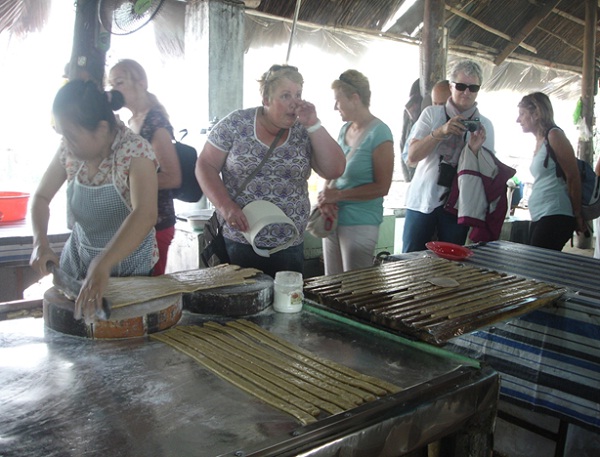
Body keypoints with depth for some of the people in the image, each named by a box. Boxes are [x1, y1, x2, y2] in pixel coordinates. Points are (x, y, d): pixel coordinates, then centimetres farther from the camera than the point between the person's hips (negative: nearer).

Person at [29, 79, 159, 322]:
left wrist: (102, 266, -51)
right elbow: (41, 197, 3)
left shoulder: (135, 151, -26)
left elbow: (145, 215, -40)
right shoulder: (68, 150, -9)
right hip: (78, 255, 5)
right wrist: (40, 242, -15)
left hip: (128, 262, -4)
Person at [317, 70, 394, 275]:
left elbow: (381, 187, -14)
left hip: (360, 224, -7)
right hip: (333, 219, 7)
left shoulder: (379, 133, -12)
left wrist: (338, 195, -16)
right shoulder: (345, 129, 8)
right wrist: (325, 197, -7)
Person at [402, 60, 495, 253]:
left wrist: (476, 149, -16)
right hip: (422, 200, -1)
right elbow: (412, 157, -5)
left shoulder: (484, 125, 7)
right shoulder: (432, 114, 3)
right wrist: (441, 132, -17)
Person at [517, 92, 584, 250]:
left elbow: (573, 177, -9)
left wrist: (577, 215, -5)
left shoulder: (554, 135, -7)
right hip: (539, 217, 8)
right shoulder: (539, 141, 18)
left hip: (554, 216, -8)